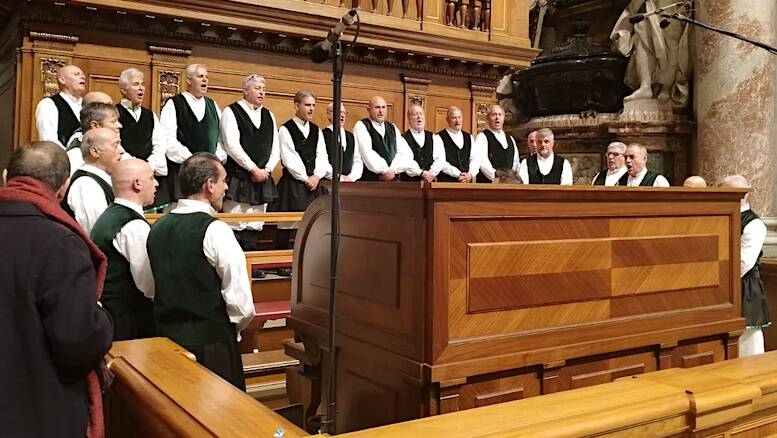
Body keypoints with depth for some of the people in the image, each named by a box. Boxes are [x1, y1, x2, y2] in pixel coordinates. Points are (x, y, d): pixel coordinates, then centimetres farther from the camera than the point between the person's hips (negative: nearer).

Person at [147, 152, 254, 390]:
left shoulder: (158, 227, 6)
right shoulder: (215, 230, -15)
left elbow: (151, 288, 13)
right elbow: (242, 303, -16)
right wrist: (235, 327, 3)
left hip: (166, 336, 7)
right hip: (211, 343, -7)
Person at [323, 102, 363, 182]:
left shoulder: (351, 136, 19)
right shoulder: (322, 135, -3)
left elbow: (358, 161, 14)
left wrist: (352, 177, -2)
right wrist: (339, 178, -11)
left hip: (350, 181, 4)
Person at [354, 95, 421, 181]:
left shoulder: (392, 128, 18)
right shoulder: (361, 126, 1)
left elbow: (404, 152, 5)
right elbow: (367, 153, -12)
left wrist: (393, 170, -11)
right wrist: (385, 171, -14)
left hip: (392, 178, 5)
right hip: (369, 179, -4)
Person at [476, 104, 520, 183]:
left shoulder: (510, 139, 21)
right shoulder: (481, 137, 0)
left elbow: (516, 163, 20)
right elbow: (482, 161, -14)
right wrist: (495, 176, -25)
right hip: (488, 183, -5)